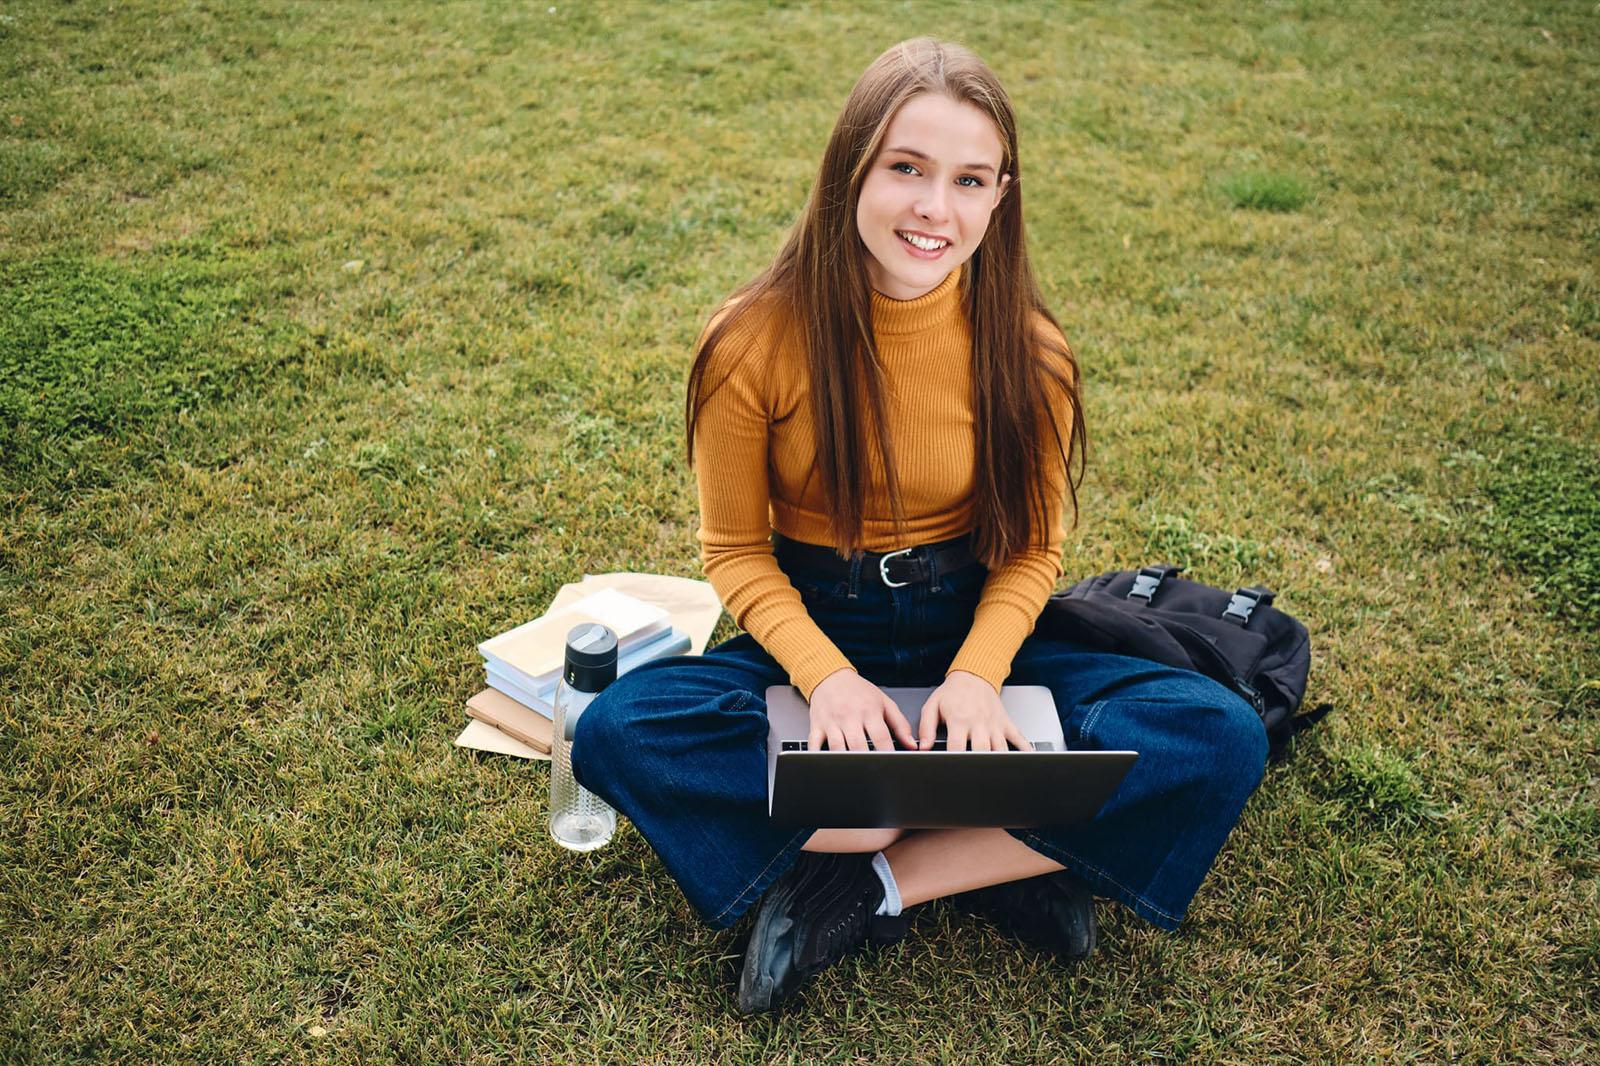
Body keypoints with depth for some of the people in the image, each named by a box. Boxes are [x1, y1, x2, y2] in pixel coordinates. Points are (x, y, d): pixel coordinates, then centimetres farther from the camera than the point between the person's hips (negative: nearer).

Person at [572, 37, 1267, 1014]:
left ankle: (875, 884, -17)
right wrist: (825, 675, -23)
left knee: (1222, 738, -21)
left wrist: (979, 673, -21)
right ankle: (1002, 856, -21)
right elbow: (737, 549, -5)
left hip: (973, 633, 1)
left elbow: (1033, 548, -1)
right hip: (809, 634, 0)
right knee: (616, 732, -29)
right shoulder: (755, 342, -14)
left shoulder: (1027, 351, -11)